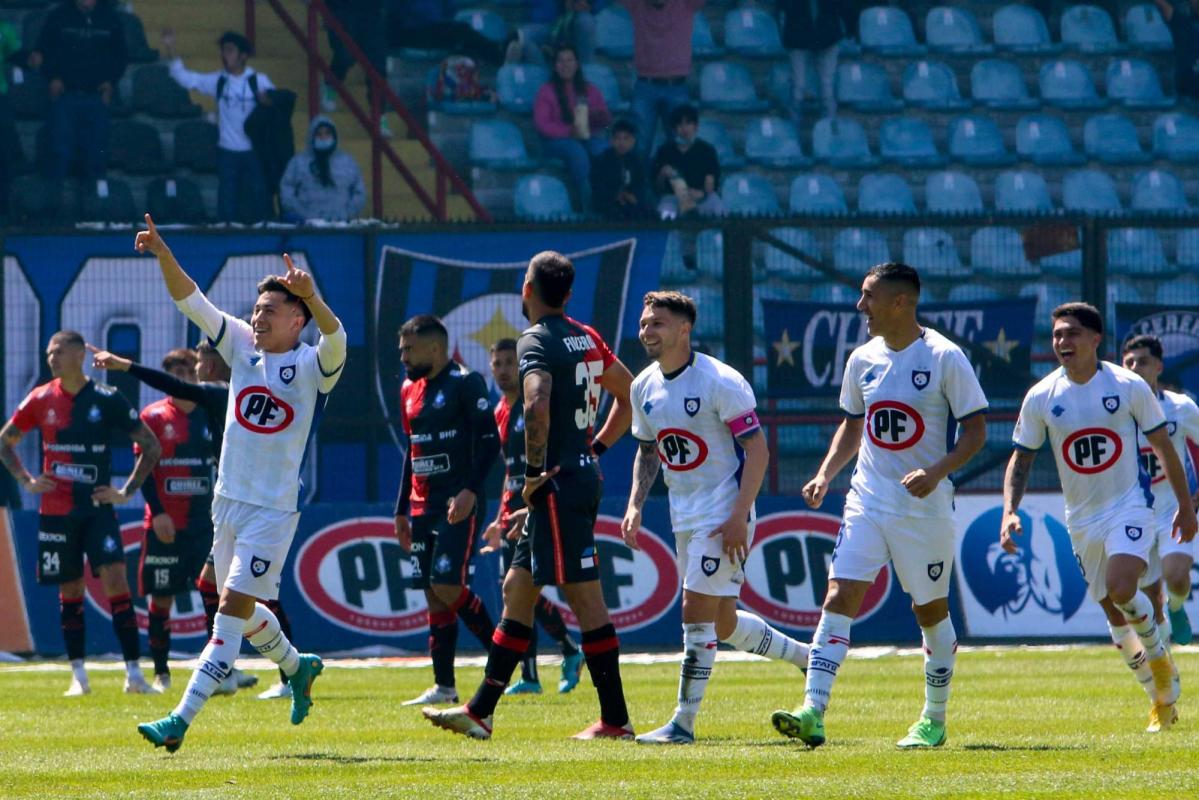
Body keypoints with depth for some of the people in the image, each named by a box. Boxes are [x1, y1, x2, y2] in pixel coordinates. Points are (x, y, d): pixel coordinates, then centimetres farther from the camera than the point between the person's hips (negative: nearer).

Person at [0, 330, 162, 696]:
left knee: (115, 579, -14)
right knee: (70, 590, 5)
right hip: (56, 511, 2)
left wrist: (127, 491, -2)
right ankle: (78, 675, 12)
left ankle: (134, 672, -13)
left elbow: (151, 446, 4)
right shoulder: (41, 400, 3)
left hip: (98, 510, -2)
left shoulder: (107, 399, -3)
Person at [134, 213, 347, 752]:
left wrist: (312, 297, -49)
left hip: (274, 510, -7)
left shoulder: (312, 366, -9)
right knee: (240, 610, 19)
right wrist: (163, 254, -16)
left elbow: (334, 339, -31)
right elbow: (190, 301, 0)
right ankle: (297, 667, 46)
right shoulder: (242, 346, 5)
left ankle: (182, 719, -16)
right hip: (228, 500, 7)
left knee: (233, 608, -12)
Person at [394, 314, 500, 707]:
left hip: (458, 504, -8)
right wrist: (402, 510, 21)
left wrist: (470, 490, -25)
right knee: (433, 595, 5)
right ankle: (444, 686, 6)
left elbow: (489, 442, -14)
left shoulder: (466, 384, -9)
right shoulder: (410, 390, 16)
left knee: (448, 586, -17)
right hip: (423, 505, 8)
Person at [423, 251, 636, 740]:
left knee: (584, 598, -6)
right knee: (517, 590, 14)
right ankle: (480, 712, 19)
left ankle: (615, 720, -4)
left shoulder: (535, 343, -14)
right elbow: (628, 394, 24)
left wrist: (535, 470, -20)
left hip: (558, 484, -9)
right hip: (583, 476, 9)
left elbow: (537, 406, -31)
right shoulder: (587, 338, 13)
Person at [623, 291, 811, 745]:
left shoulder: (720, 382, -15)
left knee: (697, 613, -12)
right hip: (684, 516, 8)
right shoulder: (644, 387, 7)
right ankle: (806, 657, 35)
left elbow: (757, 450, -15)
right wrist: (635, 506, 6)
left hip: (723, 514, -8)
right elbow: (647, 451, 21)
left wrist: (739, 517, -22)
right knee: (723, 625, 14)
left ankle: (683, 723, -8)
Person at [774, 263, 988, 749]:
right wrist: (825, 474, 5)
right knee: (839, 597, -10)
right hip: (867, 502, 4)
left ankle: (934, 719, 23)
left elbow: (975, 430, -8)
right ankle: (813, 712, -18)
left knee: (930, 610, 7)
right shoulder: (862, 360, 7)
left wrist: (937, 471, -23)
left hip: (925, 507, -4)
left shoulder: (944, 358, -10)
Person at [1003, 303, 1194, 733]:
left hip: (1130, 504, -3)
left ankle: (1160, 659, 2)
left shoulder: (1128, 386, -7)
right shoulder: (1041, 397, -2)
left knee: (1121, 589, -26)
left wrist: (1185, 506, 7)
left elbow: (1163, 446, 4)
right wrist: (1009, 511, -8)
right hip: (1082, 517, 3)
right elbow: (1021, 457, 6)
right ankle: (1163, 697, 22)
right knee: (1116, 615, 5)